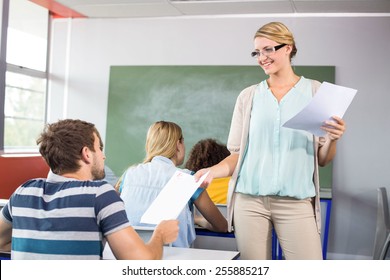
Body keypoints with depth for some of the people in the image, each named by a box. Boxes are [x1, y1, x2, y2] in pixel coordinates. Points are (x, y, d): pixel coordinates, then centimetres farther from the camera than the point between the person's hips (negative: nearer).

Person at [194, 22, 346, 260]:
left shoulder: (315, 92, 5)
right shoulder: (249, 96, 9)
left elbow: (322, 160, 7)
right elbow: (237, 154, 7)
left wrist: (333, 139, -13)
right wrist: (213, 171, -10)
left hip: (296, 201, -1)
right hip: (249, 199, 1)